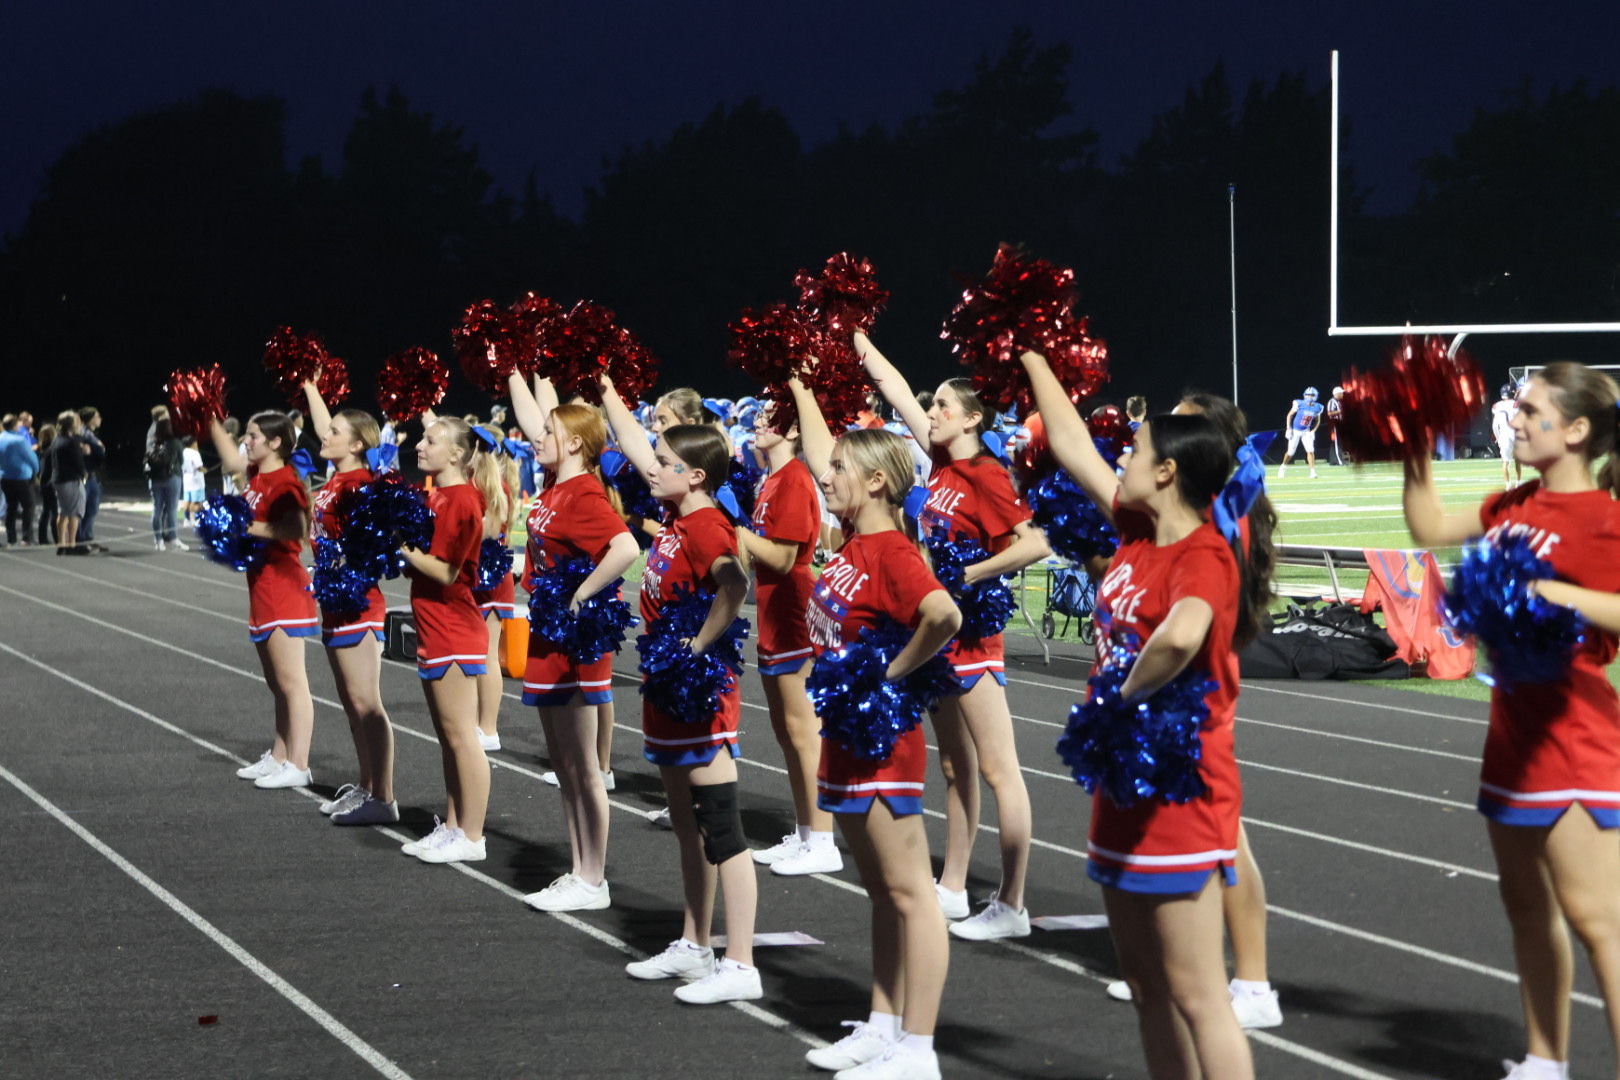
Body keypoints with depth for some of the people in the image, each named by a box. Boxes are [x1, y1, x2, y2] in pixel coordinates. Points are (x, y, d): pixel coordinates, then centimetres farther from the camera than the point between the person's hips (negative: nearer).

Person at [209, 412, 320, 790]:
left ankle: (298, 766, -6)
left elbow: (296, 529, -31)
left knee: (291, 683, -7)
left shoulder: (285, 483, -16)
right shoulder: (255, 475, 11)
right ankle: (278, 758, 22)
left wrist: (247, 527, -26)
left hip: (283, 589, -10)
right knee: (277, 684, 15)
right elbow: (231, 458, 30)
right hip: (263, 588, 10)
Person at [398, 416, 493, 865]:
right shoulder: (433, 495, 13)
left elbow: (445, 571, -20)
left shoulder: (461, 500, -16)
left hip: (454, 633, -10)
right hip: (433, 632, 10)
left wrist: (403, 545, -17)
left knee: (461, 735, -5)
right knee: (448, 737, 14)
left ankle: (471, 837, -1)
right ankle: (452, 826, 21)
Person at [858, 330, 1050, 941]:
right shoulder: (942, 463, 8)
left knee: (996, 769, -6)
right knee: (955, 766, 16)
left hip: (970, 635, -9)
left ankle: (1011, 906, -5)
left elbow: (1035, 543, -25)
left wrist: (970, 575, -21)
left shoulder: (986, 477, -15)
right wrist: (857, 340, 19)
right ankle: (952, 889, 25)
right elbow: (896, 392, 15)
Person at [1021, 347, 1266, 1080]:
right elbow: (1071, 444, 18)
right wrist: (1030, 356, 24)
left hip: (1179, 794, -9)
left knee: (1194, 993, -7)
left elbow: (1179, 636, -41)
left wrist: (1124, 697, -26)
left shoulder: (1207, 558, -19)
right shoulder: (1138, 532, 6)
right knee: (1143, 978, 16)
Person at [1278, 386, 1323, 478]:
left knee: (1310, 451, -11)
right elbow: (1290, 415, -7)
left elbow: (1317, 421, 9)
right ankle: (1283, 467, 28)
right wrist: (1288, 429, -11)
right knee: (1290, 452, 3)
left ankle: (1313, 472, -6)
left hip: (1306, 432, 2)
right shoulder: (1299, 404, -18)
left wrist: (1313, 431, -2)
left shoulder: (1317, 408, -7)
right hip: (1295, 431, -2)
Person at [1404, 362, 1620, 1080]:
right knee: (1525, 899, 17)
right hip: (1515, 726, 9)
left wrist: (1548, 591, -29)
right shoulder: (1515, 504, 10)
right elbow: (1431, 528, 23)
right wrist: (1415, 453, 14)